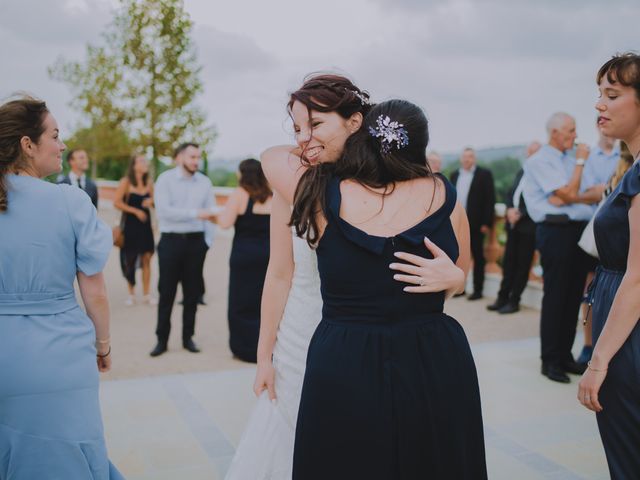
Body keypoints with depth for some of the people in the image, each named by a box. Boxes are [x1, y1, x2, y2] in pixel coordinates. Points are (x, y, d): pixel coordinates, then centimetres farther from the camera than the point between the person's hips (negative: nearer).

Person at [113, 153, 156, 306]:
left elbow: (153, 200, 15)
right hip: (130, 224, -3)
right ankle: (131, 294, 18)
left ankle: (146, 294, 10)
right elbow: (117, 202, -12)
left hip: (145, 224, 3)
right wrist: (136, 211, -14)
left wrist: (151, 201, -9)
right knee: (130, 260, 3)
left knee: (146, 259, 2)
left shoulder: (149, 182, 4)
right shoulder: (126, 182, -8)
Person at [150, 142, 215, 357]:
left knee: (192, 293, 9)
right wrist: (195, 213, -24)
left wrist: (207, 240, -5)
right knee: (167, 292, 3)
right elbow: (163, 210, -17)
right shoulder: (165, 179, -5)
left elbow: (209, 212, 4)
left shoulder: (204, 182, 5)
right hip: (171, 240, -3)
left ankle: (188, 337, 21)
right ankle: (162, 340, 14)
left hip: (195, 241, 3)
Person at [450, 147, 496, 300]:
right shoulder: (454, 175, 14)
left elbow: (490, 199, -7)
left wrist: (487, 223, -13)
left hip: (475, 223, -5)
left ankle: (478, 290, 9)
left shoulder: (484, 174, -2)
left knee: (478, 257, 3)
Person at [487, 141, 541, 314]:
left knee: (522, 264, 1)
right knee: (508, 262, 10)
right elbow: (510, 194, 15)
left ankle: (514, 301, 8)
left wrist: (520, 213, -16)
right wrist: (510, 209, -4)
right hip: (513, 224, 7)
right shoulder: (521, 172, 17)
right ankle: (503, 297, 17)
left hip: (528, 225, -7)